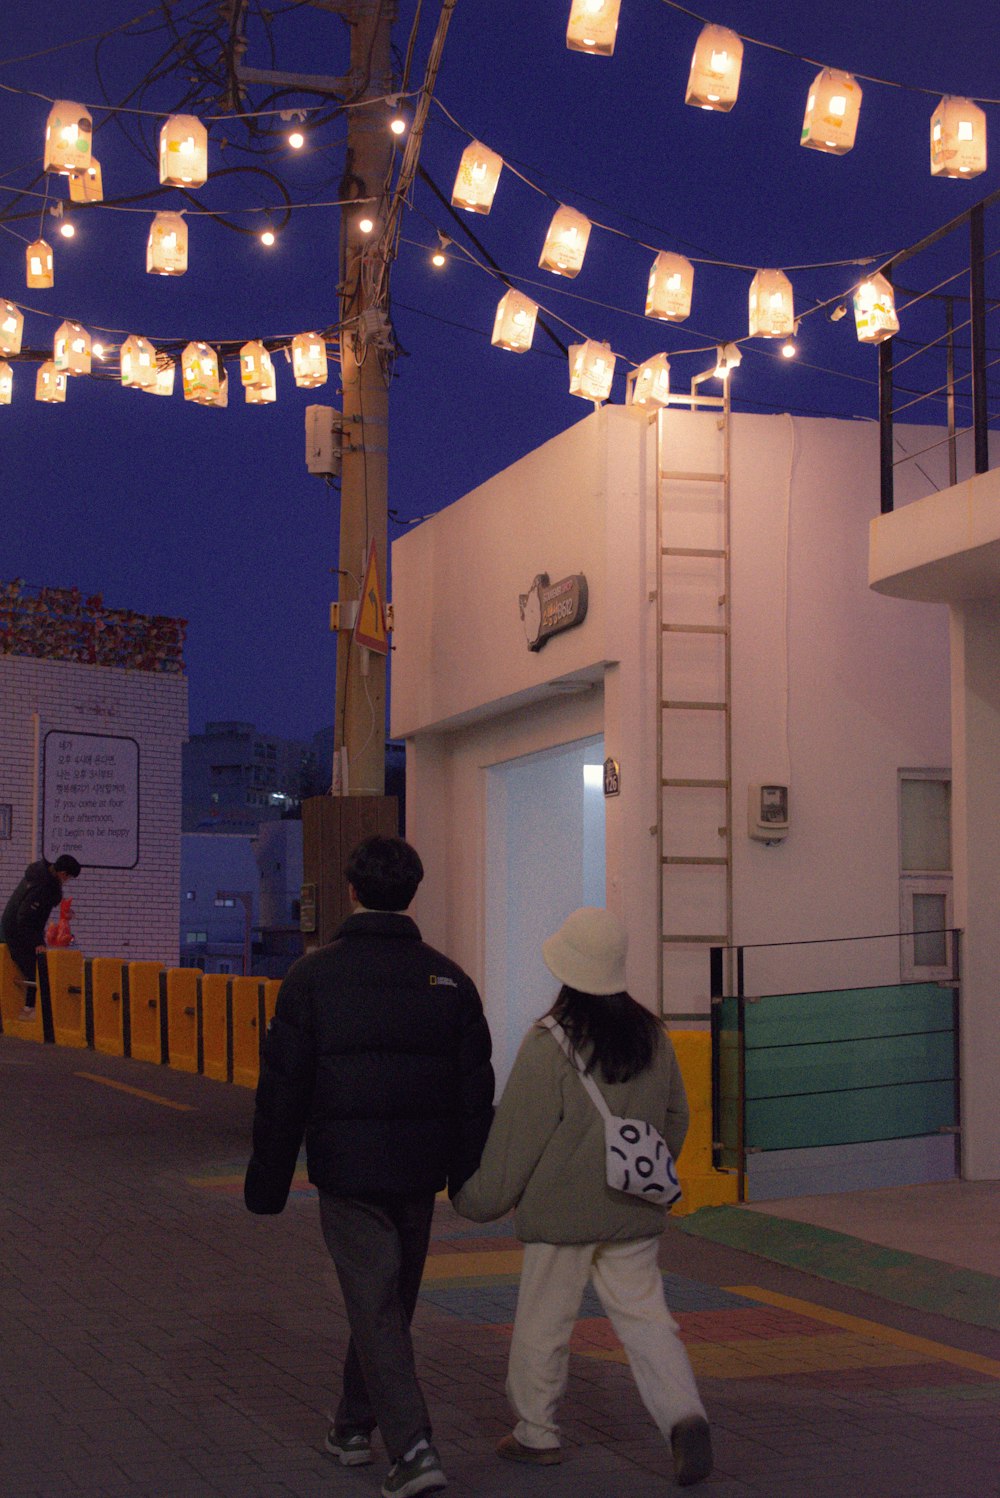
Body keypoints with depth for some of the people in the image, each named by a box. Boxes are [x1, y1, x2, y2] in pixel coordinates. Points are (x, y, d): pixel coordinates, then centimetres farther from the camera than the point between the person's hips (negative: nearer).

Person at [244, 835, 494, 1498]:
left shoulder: (313, 976, -7)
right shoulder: (449, 978, 1)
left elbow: (283, 1089, -6)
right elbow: (476, 1089, 5)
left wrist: (268, 1181, 1)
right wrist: (468, 1177, 14)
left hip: (346, 1169, -4)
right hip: (420, 1172, 4)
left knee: (374, 1306, -2)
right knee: (390, 1301, 19)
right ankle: (355, 1425, 34)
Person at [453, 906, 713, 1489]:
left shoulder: (548, 1046, -15)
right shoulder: (651, 1035, 2)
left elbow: (515, 1138, -11)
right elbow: (677, 1117, 14)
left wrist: (478, 1199, 2)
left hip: (562, 1211, -5)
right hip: (634, 1212, 5)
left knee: (543, 1322, 10)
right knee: (644, 1314, 8)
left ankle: (536, 1433, 23)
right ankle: (684, 1414, -11)